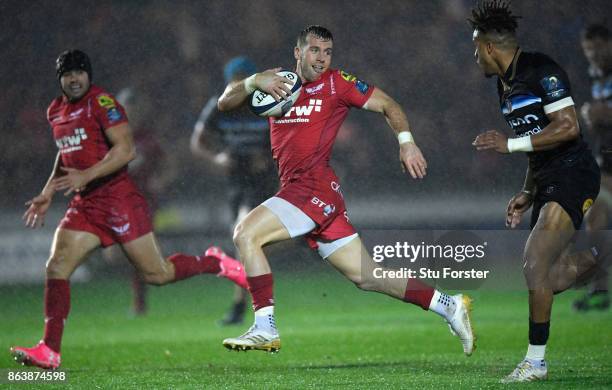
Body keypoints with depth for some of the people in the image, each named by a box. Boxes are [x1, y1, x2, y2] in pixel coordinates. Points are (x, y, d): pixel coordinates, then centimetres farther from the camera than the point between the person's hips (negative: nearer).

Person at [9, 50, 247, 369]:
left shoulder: (102, 103, -12)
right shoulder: (55, 111, 12)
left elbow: (126, 150, -20)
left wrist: (85, 176, -25)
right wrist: (47, 194, 21)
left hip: (118, 197, -7)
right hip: (84, 205, 7)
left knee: (157, 274, -1)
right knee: (56, 267, -10)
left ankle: (215, 263, 25)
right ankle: (49, 351, -10)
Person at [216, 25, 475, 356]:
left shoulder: (335, 83, 2)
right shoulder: (278, 84, 17)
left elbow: (387, 105, 5)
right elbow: (225, 103, 12)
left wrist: (406, 142, -10)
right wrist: (254, 82, -6)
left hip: (316, 188, -7)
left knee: (246, 234, -17)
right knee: (366, 276, 8)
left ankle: (265, 330, -17)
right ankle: (448, 306, 15)